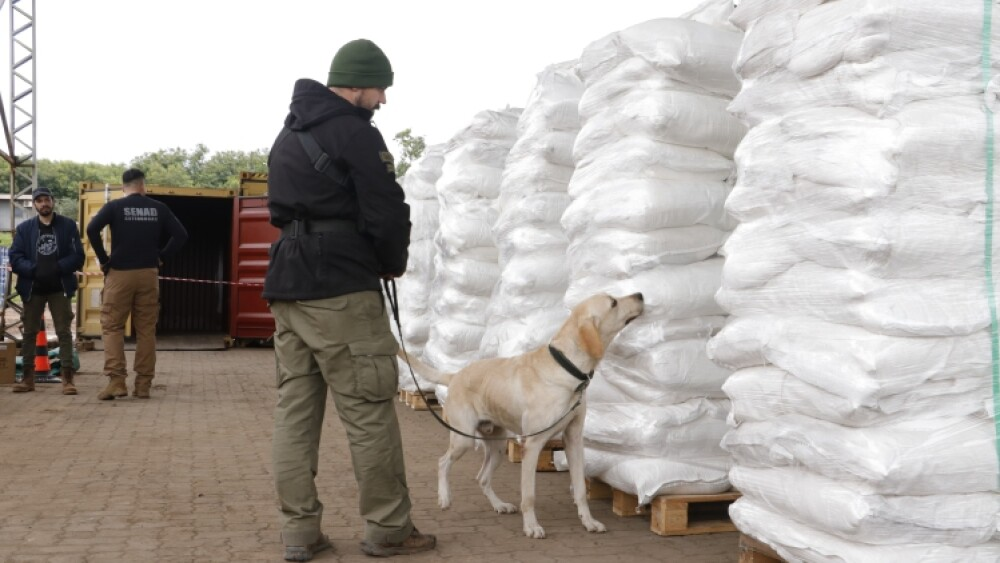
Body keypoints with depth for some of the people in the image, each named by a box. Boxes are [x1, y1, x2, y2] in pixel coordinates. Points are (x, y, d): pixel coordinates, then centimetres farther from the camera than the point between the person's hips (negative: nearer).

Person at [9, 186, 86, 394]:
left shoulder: (68, 225, 2)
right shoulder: (24, 228, 6)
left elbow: (78, 256, -6)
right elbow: (15, 258, -2)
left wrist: (58, 268, -19)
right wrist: (32, 269, -18)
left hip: (60, 287, -2)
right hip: (32, 288, 2)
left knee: (64, 332, -2)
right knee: (29, 332, 8)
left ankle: (67, 378, -1)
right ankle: (28, 377, 17)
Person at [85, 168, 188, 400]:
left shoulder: (114, 206, -1)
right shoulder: (158, 208, 5)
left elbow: (92, 229, -16)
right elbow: (181, 235, 1)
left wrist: (103, 259, -6)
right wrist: (161, 257, 7)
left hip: (120, 273, -2)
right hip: (148, 274, 2)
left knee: (112, 327, 4)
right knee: (146, 329, 7)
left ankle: (116, 381, -8)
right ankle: (143, 384, 7)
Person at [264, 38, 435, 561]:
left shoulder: (289, 133, 20)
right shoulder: (356, 132, -9)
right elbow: (387, 214, -13)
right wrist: (393, 263, 4)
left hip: (287, 284, 9)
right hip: (341, 289, -9)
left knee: (294, 409, 7)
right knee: (369, 410, -1)